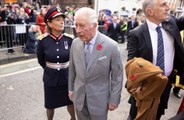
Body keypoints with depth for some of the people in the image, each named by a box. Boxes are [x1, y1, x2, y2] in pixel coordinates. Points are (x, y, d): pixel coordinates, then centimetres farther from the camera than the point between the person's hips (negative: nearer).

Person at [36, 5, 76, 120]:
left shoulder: (69, 40, -11)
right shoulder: (43, 42, -13)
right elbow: (41, 61, 5)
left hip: (67, 77, 1)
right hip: (50, 78, -1)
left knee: (70, 102, 20)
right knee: (50, 105, 18)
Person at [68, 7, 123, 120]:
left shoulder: (111, 46, -19)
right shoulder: (75, 43, -5)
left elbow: (117, 76, -11)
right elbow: (72, 68, 6)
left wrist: (114, 100, -6)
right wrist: (71, 89, 12)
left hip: (99, 99, -3)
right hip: (79, 97, 4)